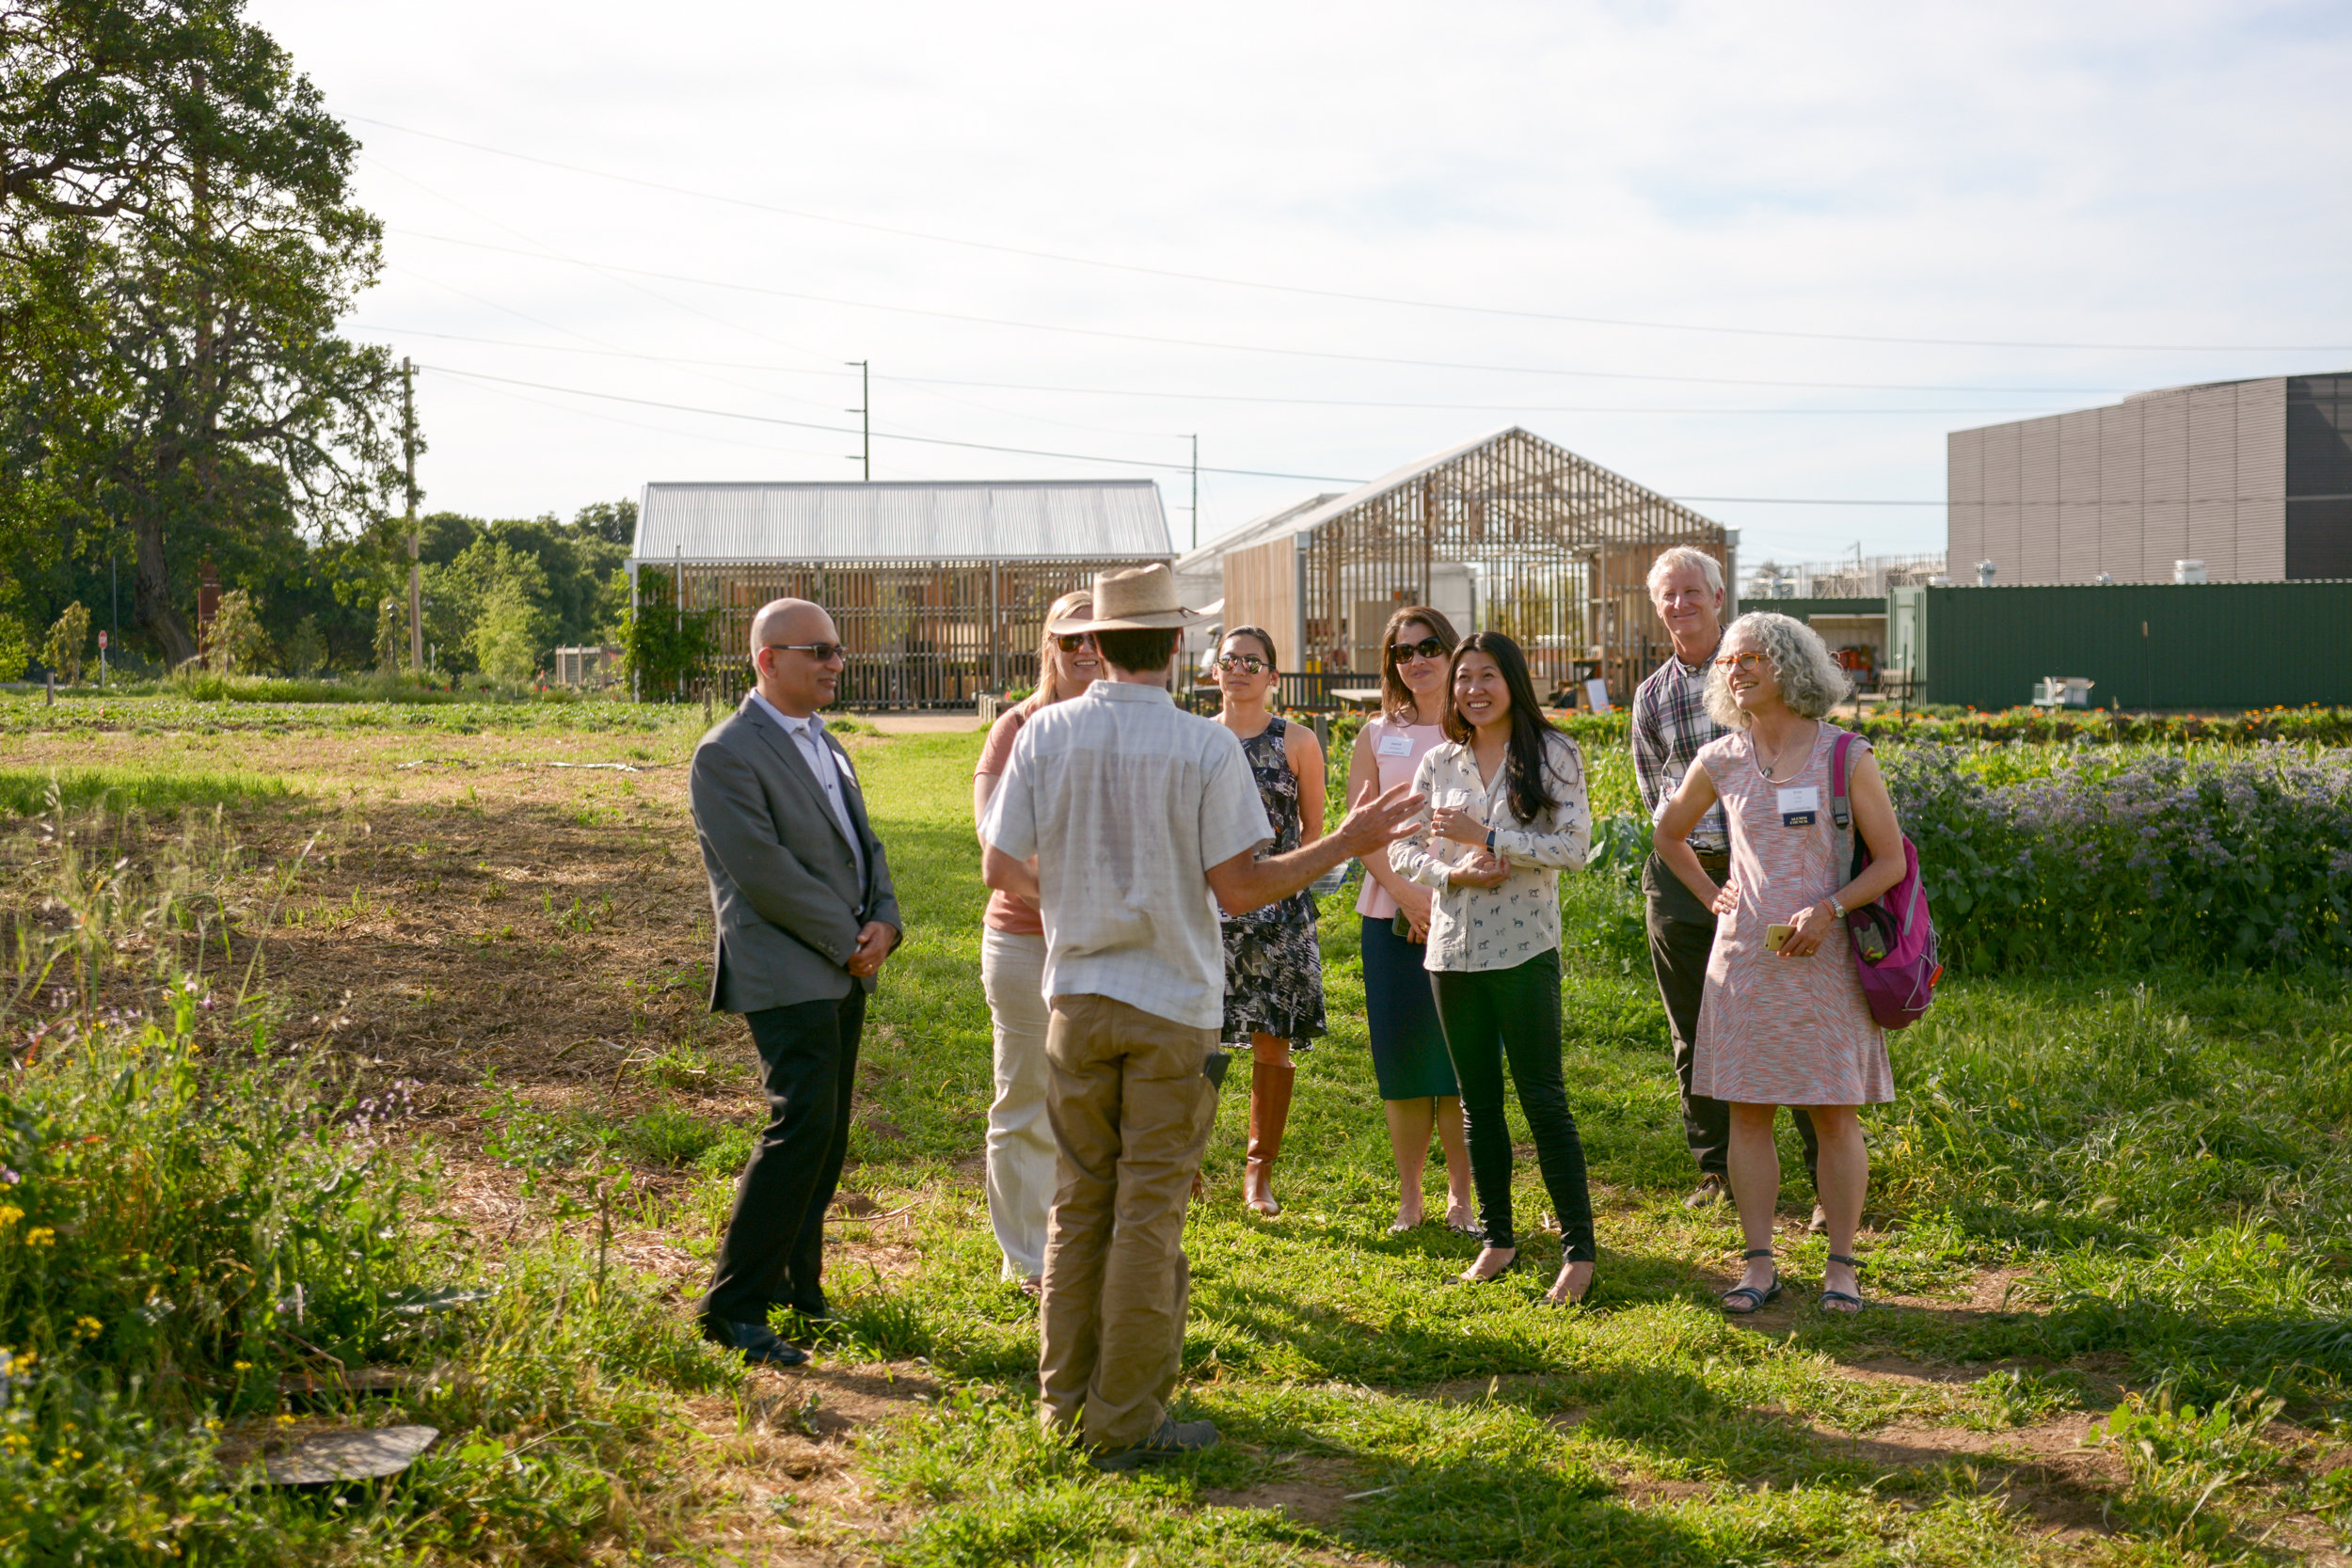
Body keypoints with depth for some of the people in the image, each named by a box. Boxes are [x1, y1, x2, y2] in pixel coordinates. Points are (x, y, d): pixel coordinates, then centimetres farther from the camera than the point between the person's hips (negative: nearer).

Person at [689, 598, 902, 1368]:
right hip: (785, 972, -9)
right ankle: (733, 1304, -10)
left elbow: (863, 844, 18)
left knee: (826, 1133, 11)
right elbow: (765, 872, -17)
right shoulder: (727, 755, -11)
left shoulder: (826, 746, 18)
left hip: (843, 973, 9)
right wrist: (848, 942, -12)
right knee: (802, 1125, -17)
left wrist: (885, 921, -1)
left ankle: (794, 1283, 23)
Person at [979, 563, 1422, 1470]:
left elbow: (1001, 869, -1)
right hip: (1171, 1004, -3)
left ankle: (1065, 1398, 22)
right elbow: (1239, 888, -12)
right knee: (1149, 1212, 3)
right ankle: (1126, 1422, 8)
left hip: (1077, 996, 3)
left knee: (1080, 1203, 15)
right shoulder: (1206, 748, -11)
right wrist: (1346, 845, -2)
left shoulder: (1045, 735, -2)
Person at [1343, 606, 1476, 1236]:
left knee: (1461, 1058, -1)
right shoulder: (1377, 735, 9)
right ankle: (1409, 1199, 14)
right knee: (1401, 1057, 3)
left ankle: (1461, 1197, 11)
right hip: (1392, 914, 2)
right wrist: (1405, 890, -10)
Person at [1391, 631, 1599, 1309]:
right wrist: (1455, 873, -11)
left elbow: (1574, 845, -10)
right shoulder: (1438, 763, 9)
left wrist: (1485, 836, -16)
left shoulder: (1553, 753, -2)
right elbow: (1403, 851, 9)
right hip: (1453, 948, 4)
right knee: (1478, 1101, 11)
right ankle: (1498, 1239, 22)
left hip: (1524, 948, -4)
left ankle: (1579, 1250, 1)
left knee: (1543, 1099, -5)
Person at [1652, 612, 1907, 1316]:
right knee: (1748, 1112, 3)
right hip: (1745, 957, 3)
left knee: (1836, 1114, 1)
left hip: (1823, 960, -2)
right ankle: (1759, 1263, 12)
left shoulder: (1844, 756, -3)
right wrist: (1709, 894, 10)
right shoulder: (1721, 762, 5)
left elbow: (1891, 861, -2)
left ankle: (1841, 1265, 10)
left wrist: (1828, 909, -16)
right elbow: (1668, 835, 23)